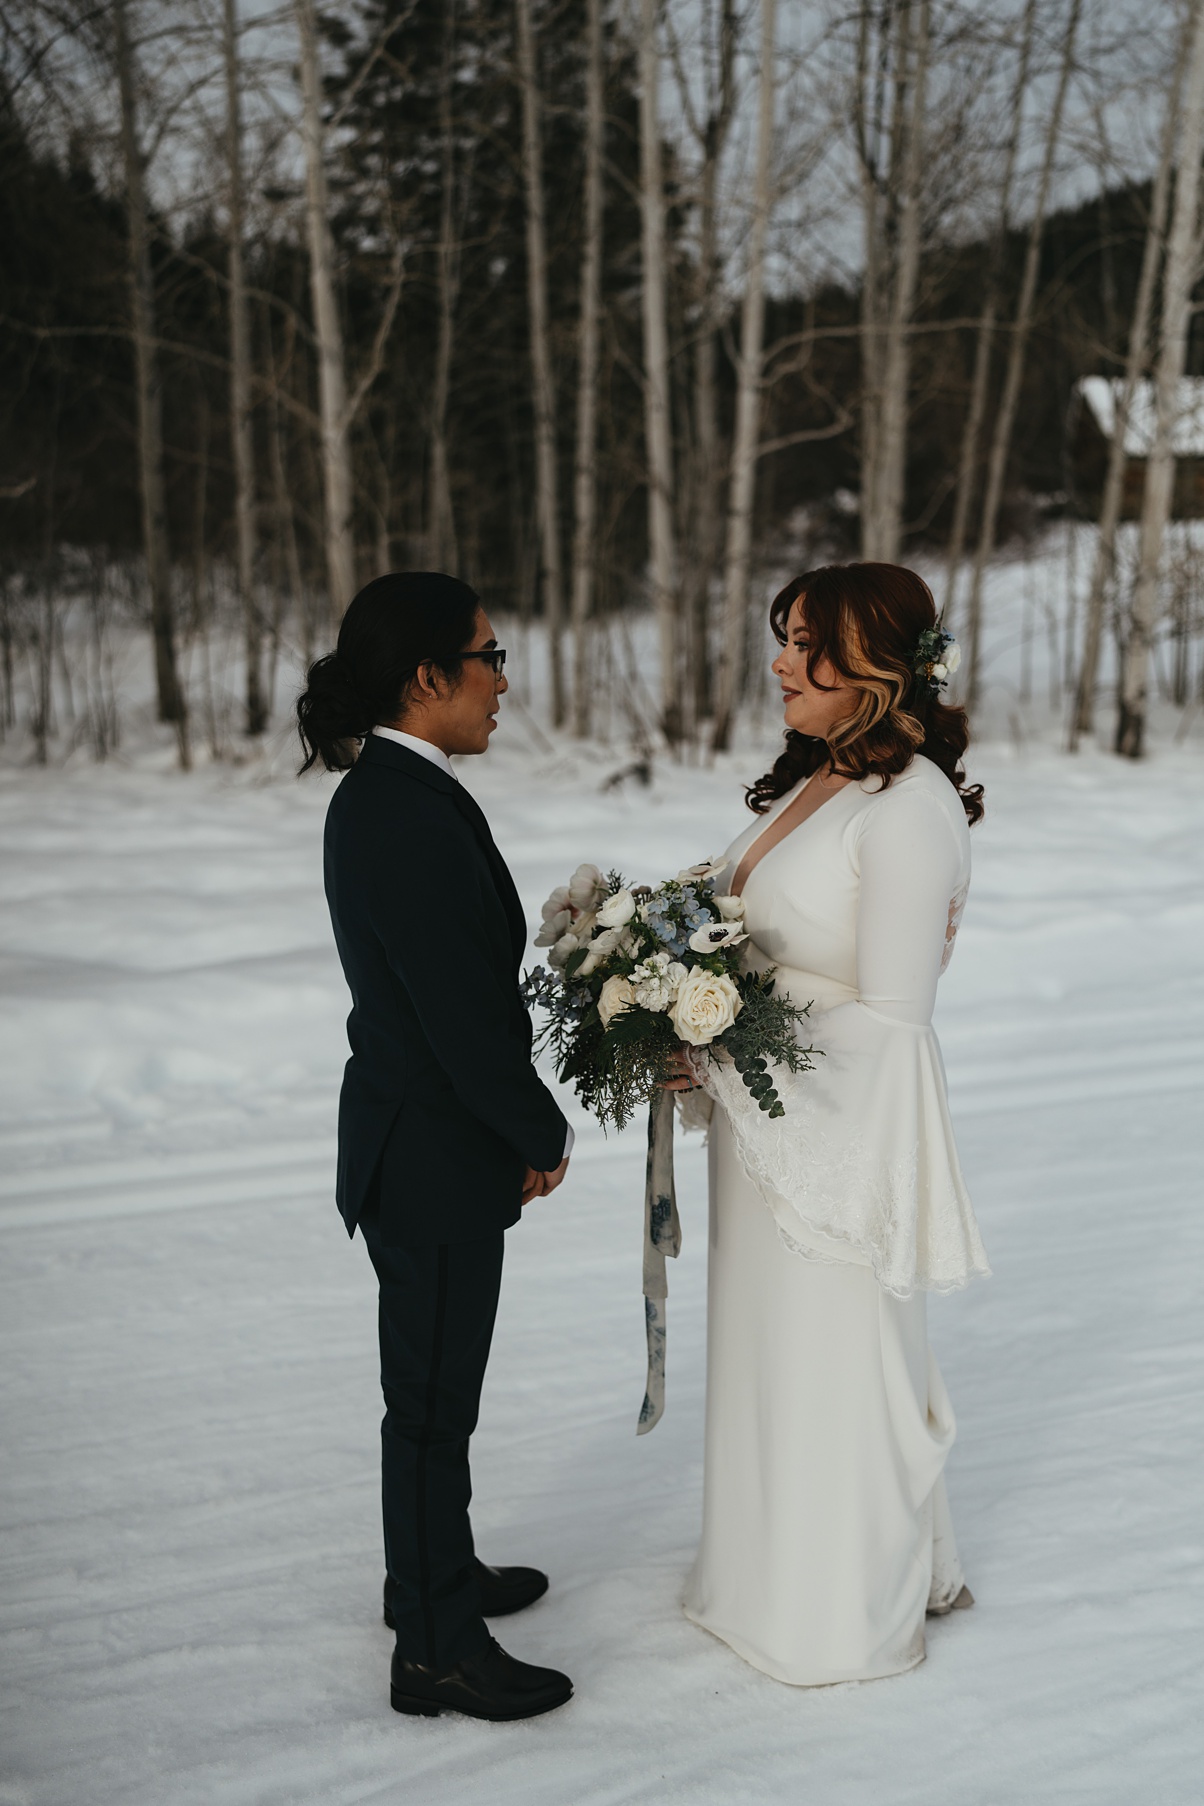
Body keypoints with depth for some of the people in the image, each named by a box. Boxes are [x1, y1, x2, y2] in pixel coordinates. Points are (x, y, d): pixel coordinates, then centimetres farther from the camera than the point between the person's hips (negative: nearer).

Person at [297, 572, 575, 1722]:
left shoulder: (379, 795, 7)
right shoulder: (413, 812, -25)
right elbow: (463, 1013, -25)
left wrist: (518, 1128, 13)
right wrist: (545, 1132, -9)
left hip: (415, 1138, 10)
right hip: (435, 1155, -10)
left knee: (434, 1381, 24)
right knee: (432, 1397, 4)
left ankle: (432, 1574, 42)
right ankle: (437, 1650, 18)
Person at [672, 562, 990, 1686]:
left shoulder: (910, 806, -21)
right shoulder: (809, 781, 6)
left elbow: (886, 1018, -23)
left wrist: (727, 1063, -18)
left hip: (843, 1129, -8)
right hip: (769, 1122, 8)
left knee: (840, 1365, 8)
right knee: (776, 1353, 20)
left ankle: (855, 1609, 28)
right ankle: (781, 1567, 39)